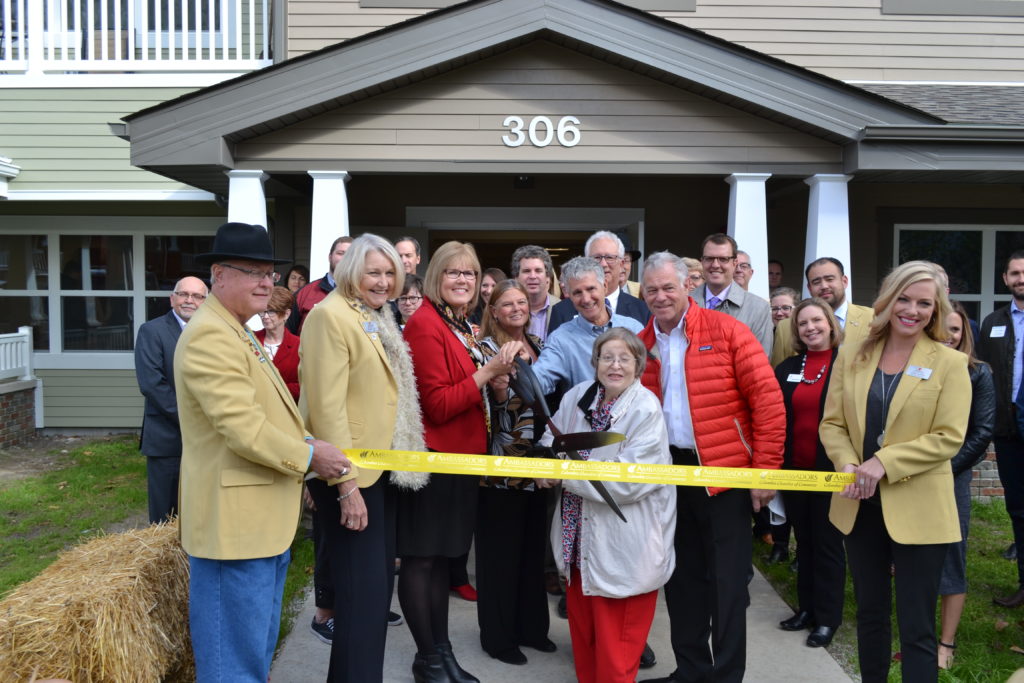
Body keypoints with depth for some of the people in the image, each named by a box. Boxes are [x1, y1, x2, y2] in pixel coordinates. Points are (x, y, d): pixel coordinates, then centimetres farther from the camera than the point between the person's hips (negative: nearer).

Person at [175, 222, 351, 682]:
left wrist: (298, 463, 11)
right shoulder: (210, 335, -18)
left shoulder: (238, 333, 17)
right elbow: (243, 429, -25)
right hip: (235, 523, -11)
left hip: (261, 521, 11)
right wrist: (307, 455, -13)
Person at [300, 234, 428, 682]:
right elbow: (327, 405, -21)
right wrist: (346, 484, -24)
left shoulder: (378, 319, 13)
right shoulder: (330, 315, -15)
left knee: (378, 581, 16)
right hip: (348, 474, -9)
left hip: (382, 467, 9)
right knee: (364, 588, -6)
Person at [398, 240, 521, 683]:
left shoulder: (463, 328, 13)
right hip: (433, 456, -9)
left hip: (461, 456, 9)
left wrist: (497, 376, 3)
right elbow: (438, 404, -19)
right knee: (420, 559, 3)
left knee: (441, 558, 15)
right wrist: (487, 372, -21)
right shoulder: (425, 324, -14)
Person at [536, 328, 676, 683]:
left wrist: (565, 473, -19)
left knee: (615, 645, 5)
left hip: (624, 545, -6)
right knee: (582, 625, 21)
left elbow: (628, 482, -24)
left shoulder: (646, 410, -18)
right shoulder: (578, 396, 1)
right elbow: (552, 441, 11)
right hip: (580, 536, 6)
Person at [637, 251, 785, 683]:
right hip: (667, 473, 5)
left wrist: (766, 469, -12)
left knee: (727, 580, 4)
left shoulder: (725, 330, -8)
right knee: (682, 575, 15)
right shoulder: (642, 344, 4)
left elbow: (768, 399, -10)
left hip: (724, 471, -4)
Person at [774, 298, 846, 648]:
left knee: (827, 543, 5)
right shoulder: (787, 368, 8)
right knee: (804, 541, 14)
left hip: (831, 469, -5)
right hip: (794, 469, 5)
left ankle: (827, 617, 15)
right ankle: (807, 608, 25)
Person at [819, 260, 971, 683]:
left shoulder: (950, 363, -5)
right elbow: (831, 423, 4)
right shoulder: (851, 355, 5)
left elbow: (949, 437, -12)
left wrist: (883, 463, -20)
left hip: (917, 511, -4)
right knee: (870, 613, 19)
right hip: (860, 505, 4)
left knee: (916, 628, 2)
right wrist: (847, 464, -15)